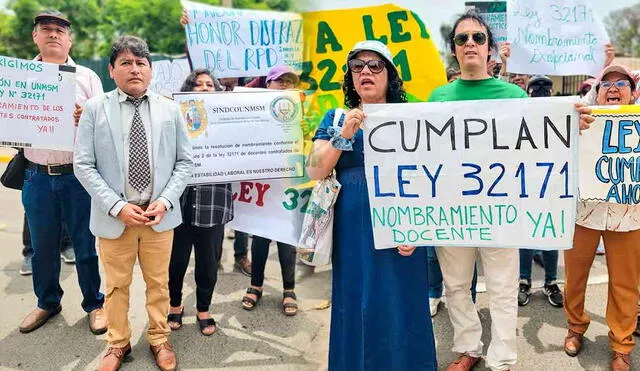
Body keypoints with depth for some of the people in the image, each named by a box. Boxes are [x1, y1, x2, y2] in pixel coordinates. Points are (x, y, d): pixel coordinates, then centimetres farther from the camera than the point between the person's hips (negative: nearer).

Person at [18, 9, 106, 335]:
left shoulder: (86, 77, 4)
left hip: (78, 176, -2)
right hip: (37, 176, 2)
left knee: (85, 245, 6)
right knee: (42, 247, 14)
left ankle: (94, 303, 23)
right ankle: (47, 302, 34)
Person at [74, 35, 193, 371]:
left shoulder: (170, 110, 2)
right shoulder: (95, 108, -3)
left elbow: (185, 162, 3)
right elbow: (83, 165, -6)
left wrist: (165, 201, -10)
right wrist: (117, 207, -14)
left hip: (159, 215, 1)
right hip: (114, 216, -1)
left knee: (158, 283, 15)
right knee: (117, 285, 13)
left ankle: (159, 340, 35)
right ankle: (118, 343, 35)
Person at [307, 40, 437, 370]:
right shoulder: (335, 119, 7)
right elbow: (315, 172, -3)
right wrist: (343, 135, -15)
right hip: (351, 232, 2)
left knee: (398, 307, 6)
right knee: (355, 304, 11)